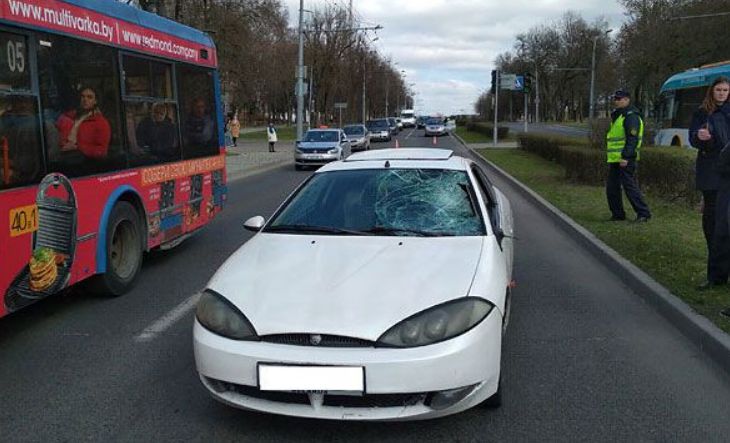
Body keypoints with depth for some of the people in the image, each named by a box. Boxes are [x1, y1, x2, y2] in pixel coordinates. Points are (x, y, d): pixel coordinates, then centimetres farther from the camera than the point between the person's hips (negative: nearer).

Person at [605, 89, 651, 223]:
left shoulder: (631, 116, -12)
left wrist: (625, 156, -26)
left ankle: (643, 213, 0)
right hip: (614, 159, 10)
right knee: (612, 188, 11)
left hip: (625, 160, -10)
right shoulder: (617, 115, 20)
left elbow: (632, 138, -20)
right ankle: (618, 214, 20)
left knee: (630, 186, -8)